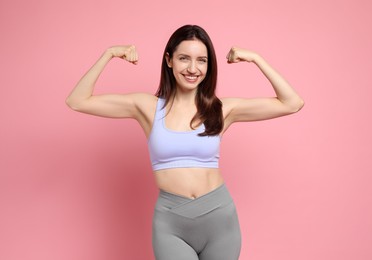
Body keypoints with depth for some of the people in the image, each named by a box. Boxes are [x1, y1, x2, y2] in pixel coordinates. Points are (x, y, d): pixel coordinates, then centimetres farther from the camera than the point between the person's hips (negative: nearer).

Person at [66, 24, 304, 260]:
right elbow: (77, 101, -2)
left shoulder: (223, 109, -1)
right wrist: (109, 54, -7)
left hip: (219, 217, 2)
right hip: (170, 222, -1)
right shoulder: (147, 106, -1)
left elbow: (292, 103, -2)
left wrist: (255, 58, -5)